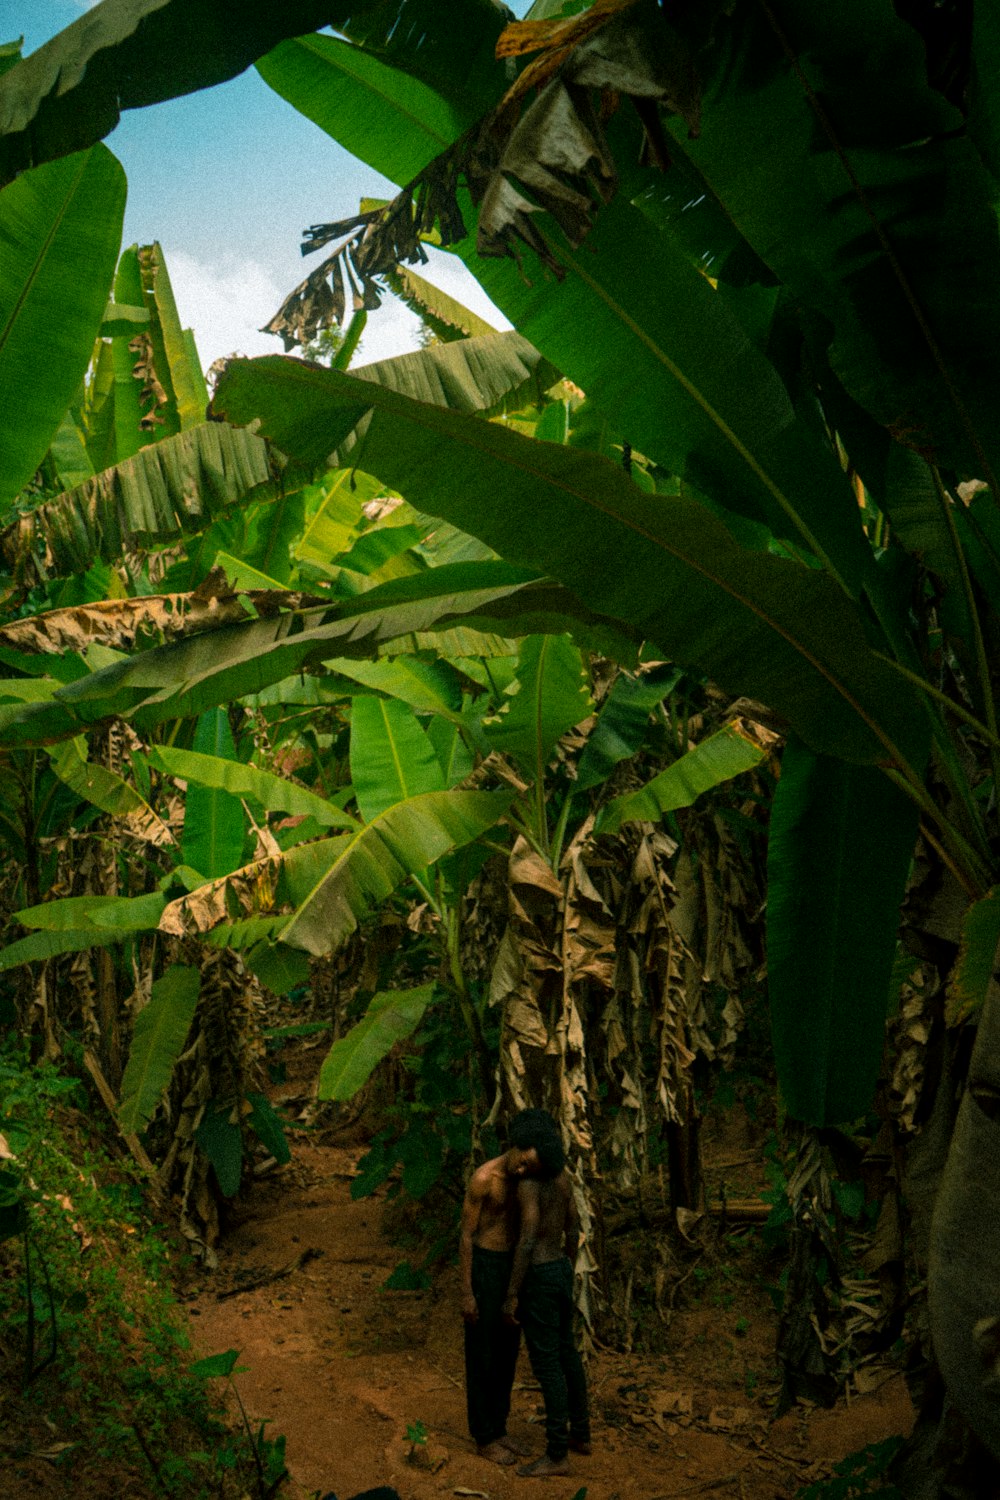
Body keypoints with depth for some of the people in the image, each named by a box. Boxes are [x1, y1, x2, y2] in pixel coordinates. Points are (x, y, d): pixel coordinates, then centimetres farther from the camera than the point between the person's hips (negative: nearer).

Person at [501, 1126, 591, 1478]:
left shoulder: (529, 1184, -23)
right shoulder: (561, 1175, 3)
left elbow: (526, 1242, -26)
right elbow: (573, 1229, 12)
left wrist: (511, 1296, -21)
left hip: (538, 1279, -9)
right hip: (559, 1270, 9)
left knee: (546, 1365, -1)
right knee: (565, 1353, 21)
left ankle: (557, 1455, 7)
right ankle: (580, 1433, 34)